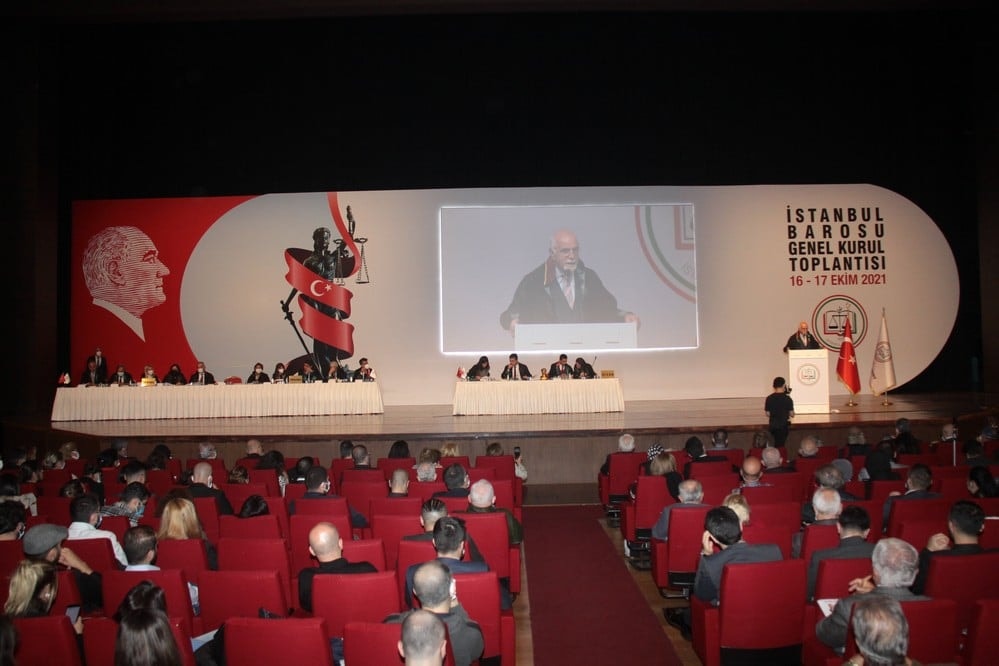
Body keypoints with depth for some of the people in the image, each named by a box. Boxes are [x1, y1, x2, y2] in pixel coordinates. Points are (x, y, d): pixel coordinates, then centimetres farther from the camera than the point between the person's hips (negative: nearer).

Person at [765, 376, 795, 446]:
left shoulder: (769, 398, -4)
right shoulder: (787, 398, -12)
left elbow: (768, 414, 1)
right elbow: (791, 414, -8)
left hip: (773, 425, 3)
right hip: (783, 425, -3)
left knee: (777, 443, 20)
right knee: (780, 445, 4)